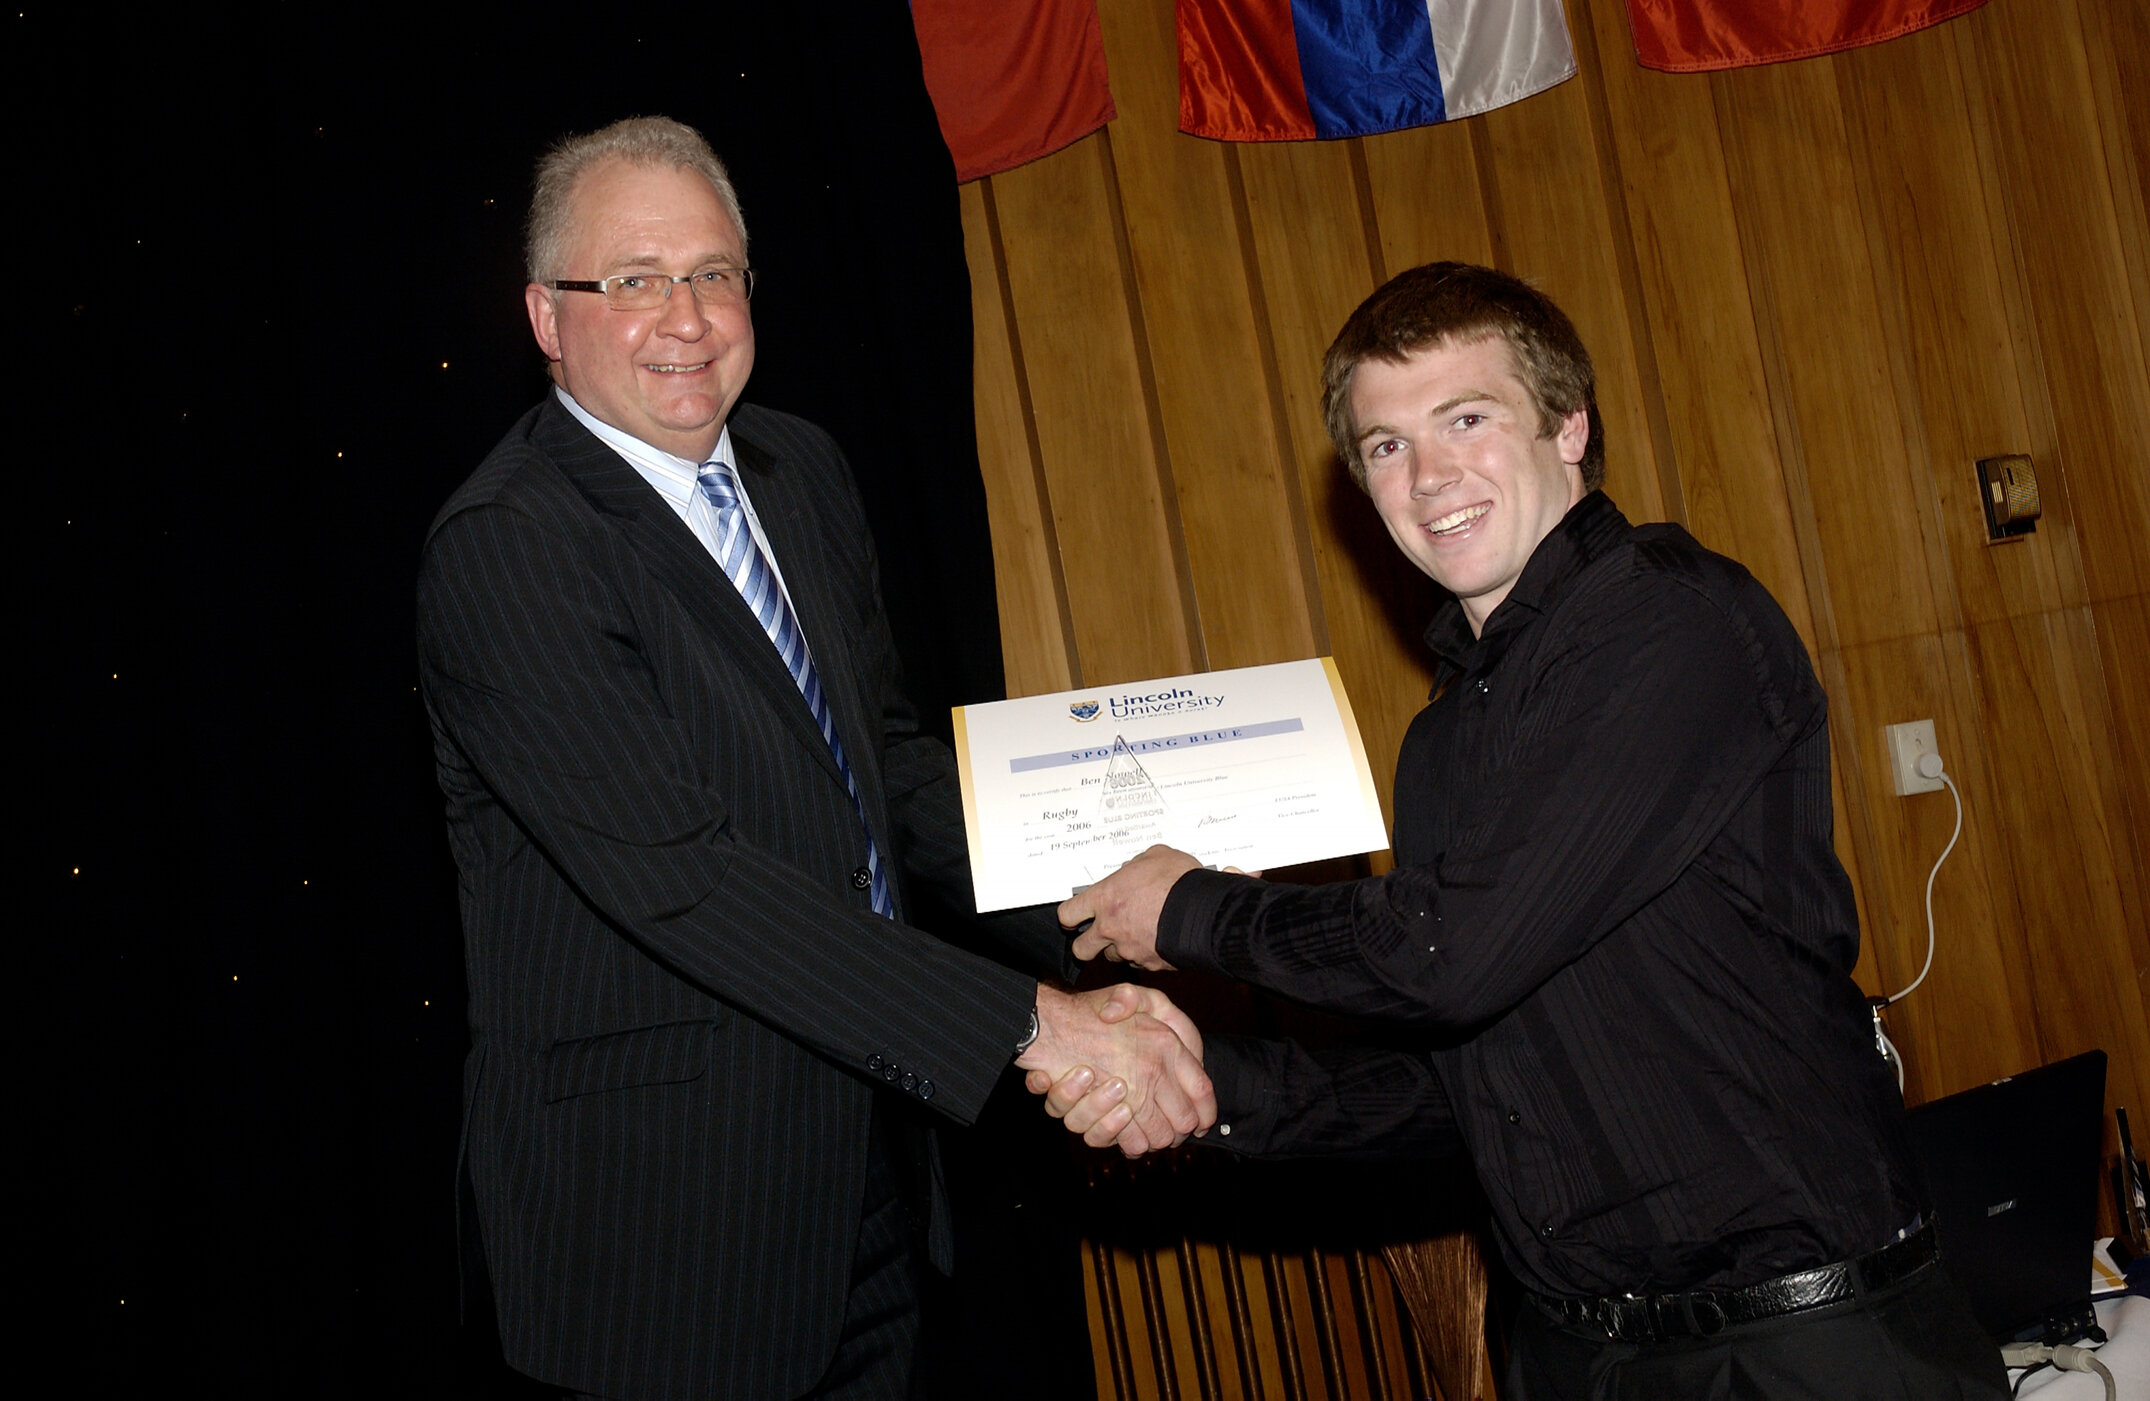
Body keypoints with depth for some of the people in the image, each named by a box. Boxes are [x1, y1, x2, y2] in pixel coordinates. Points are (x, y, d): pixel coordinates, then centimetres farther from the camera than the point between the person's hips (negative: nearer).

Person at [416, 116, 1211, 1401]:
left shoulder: (801, 470, 6)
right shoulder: (505, 548, -20)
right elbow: (678, 873, -28)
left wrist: (1088, 919, -2)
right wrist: (1025, 1025, -31)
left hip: (866, 1138, 8)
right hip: (662, 1188, -7)